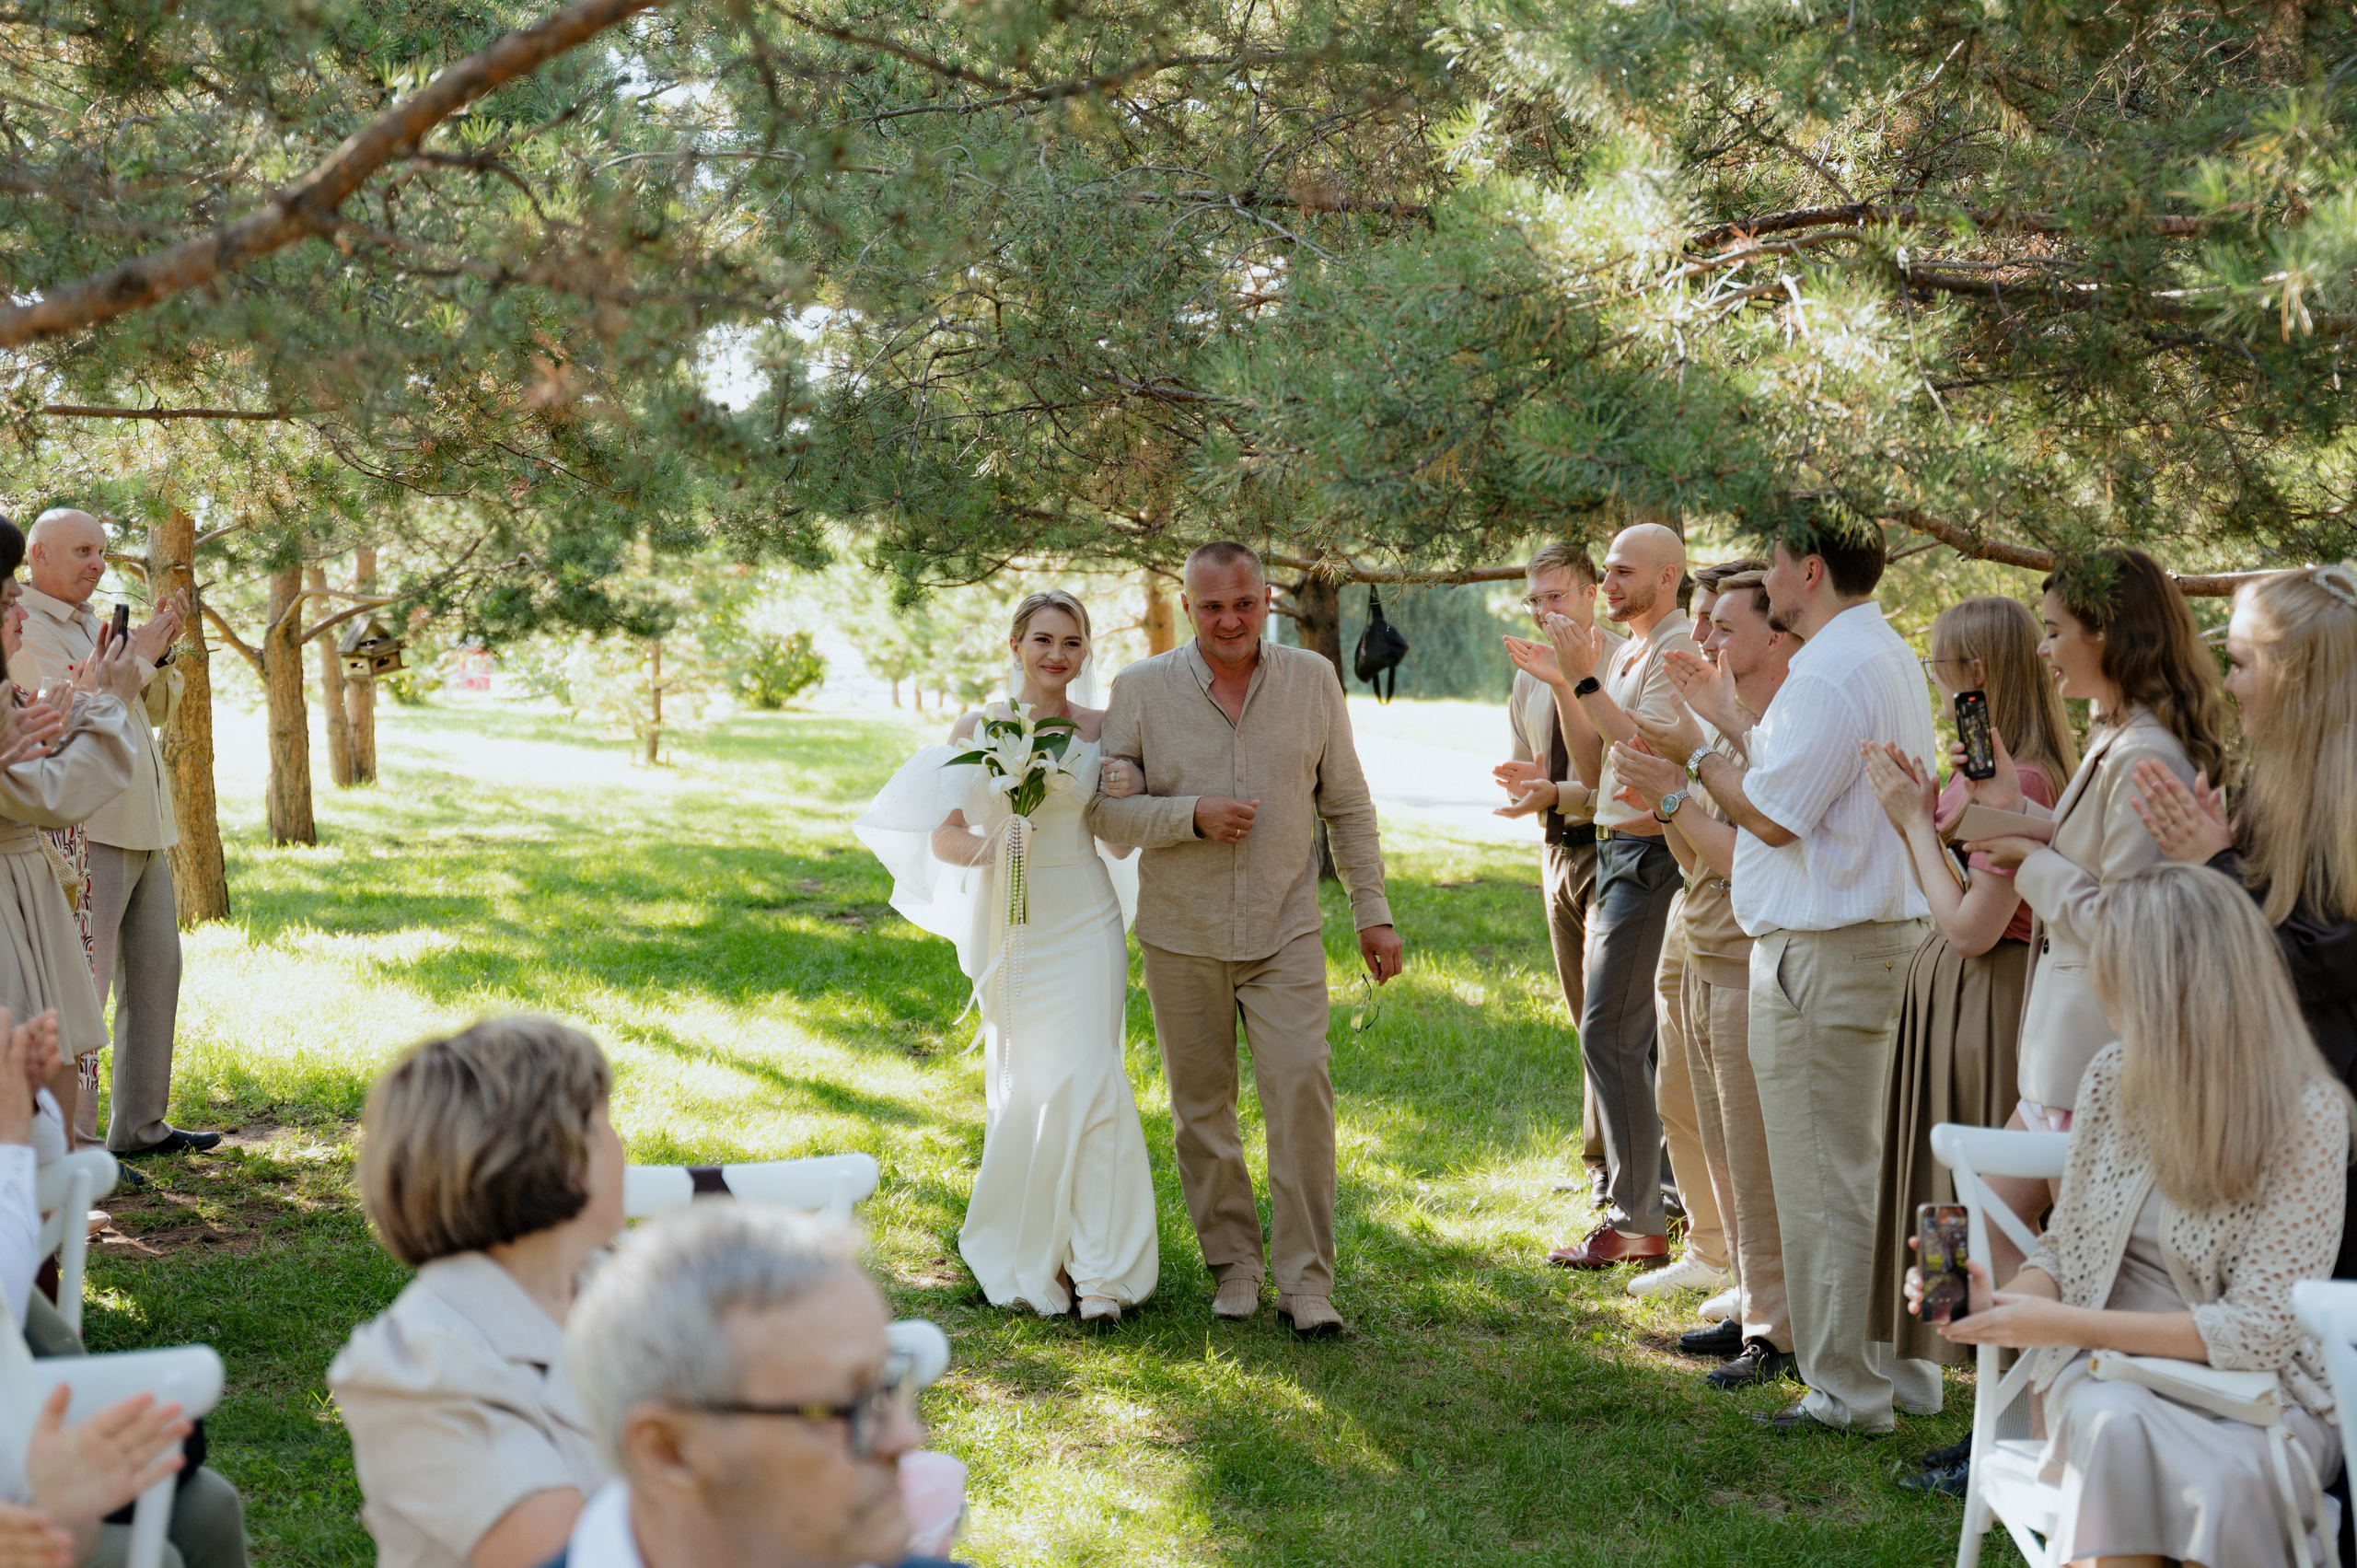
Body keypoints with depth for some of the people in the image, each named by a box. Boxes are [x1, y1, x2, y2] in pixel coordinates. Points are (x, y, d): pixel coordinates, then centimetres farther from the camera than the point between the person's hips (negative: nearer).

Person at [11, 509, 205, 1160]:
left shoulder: (94, 624, 19)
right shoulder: (24, 629, -8)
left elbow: (159, 711, 19)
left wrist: (162, 649, 3)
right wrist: (138, 656, -13)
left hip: (143, 828, 9)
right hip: (84, 829, -9)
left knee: (155, 971, 12)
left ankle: (140, 1125, 21)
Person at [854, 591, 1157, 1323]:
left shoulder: (1103, 730, 3)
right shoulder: (976, 731, 3)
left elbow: (1119, 844, 8)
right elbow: (941, 835, 2)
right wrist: (982, 848, -19)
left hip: (1084, 922, -1)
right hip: (1008, 926, 1)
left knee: (1085, 1079, -11)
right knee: (1022, 1088, 7)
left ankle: (1100, 1265, -8)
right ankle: (1034, 1247, 21)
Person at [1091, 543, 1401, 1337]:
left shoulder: (1313, 679, 2)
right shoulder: (1142, 688, -2)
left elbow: (1348, 805, 8)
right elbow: (1106, 808, -2)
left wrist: (1372, 912, 6)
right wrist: (1193, 816, -17)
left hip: (1285, 930, 0)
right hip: (1181, 935, 0)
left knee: (1300, 1088, -11)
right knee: (1201, 1106, 7)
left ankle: (1306, 1279, -5)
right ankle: (1234, 1263, 22)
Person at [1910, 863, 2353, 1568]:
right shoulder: (2114, 1076, 3)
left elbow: (2260, 1328, -16)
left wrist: (2065, 1325, -19)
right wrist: (1998, 1301, -10)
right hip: (2111, 1375, 3)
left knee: (2226, 1478, -37)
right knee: (2113, 1430, -33)